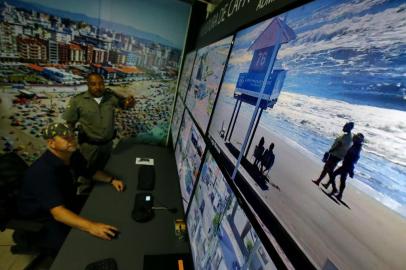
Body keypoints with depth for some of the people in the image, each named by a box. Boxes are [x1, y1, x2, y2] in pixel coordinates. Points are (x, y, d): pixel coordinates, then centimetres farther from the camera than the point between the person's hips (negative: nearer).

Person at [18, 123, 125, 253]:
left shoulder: (73, 155, -12)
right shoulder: (44, 171, -35)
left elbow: (89, 171, 4)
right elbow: (58, 212, -43)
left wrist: (111, 180, -12)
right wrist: (91, 226, -54)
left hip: (65, 202, 7)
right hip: (40, 217, -7)